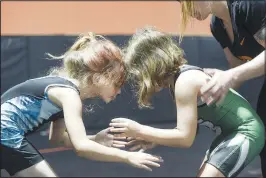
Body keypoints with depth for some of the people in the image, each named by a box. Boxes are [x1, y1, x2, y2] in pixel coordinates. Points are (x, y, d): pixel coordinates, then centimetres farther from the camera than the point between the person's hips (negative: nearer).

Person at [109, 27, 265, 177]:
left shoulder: (185, 81, -24)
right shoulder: (178, 78, 4)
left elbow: (185, 138, -25)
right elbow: (188, 130, 6)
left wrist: (139, 130, -21)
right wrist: (149, 138, -3)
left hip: (246, 133, -10)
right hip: (232, 132, 10)